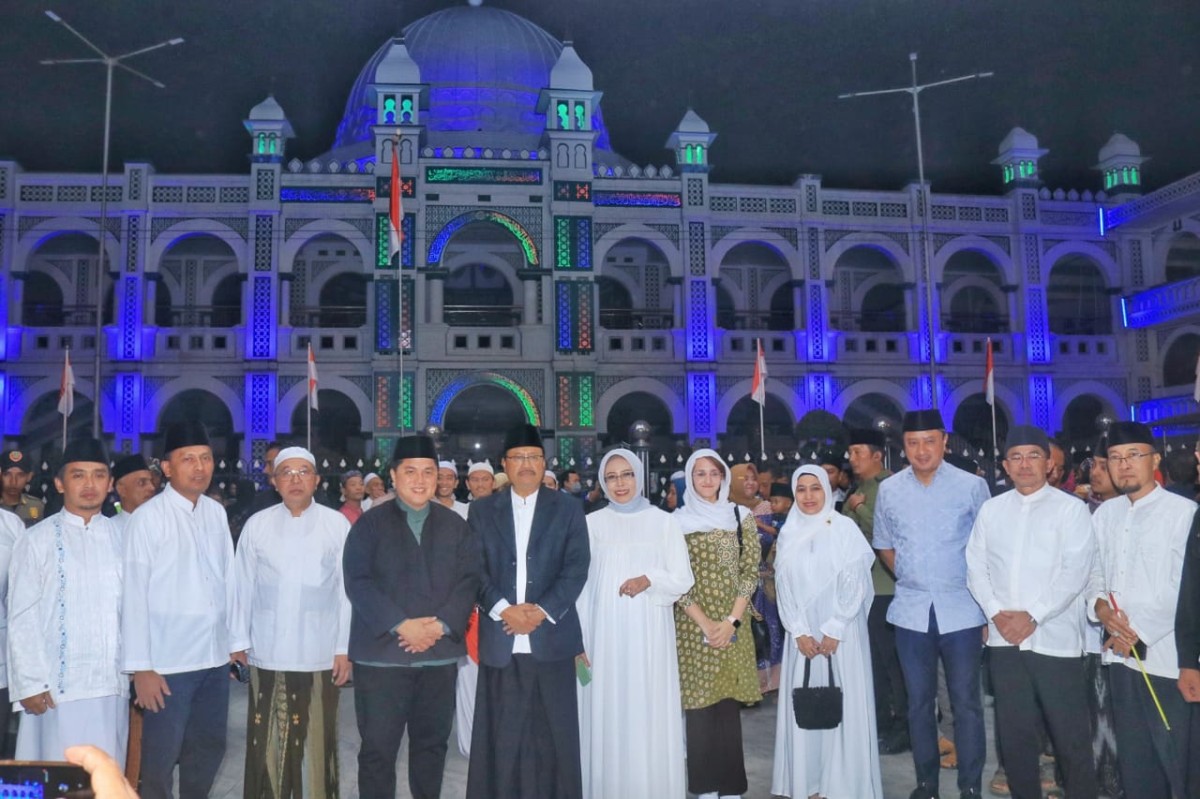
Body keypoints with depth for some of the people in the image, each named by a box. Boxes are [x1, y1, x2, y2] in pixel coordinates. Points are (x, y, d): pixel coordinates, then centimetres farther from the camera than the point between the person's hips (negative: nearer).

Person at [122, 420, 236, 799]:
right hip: (168, 662, -5)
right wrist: (141, 668, -12)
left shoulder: (216, 513, 4)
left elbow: (228, 579, 8)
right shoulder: (148, 517, -11)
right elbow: (134, 595, -12)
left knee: (209, 749, 18)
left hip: (215, 658, 5)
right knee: (161, 758, 7)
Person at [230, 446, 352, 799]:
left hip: (319, 653, -1)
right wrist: (239, 641, 5)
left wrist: (345, 648, -1)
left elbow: (347, 589, 0)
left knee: (317, 740, 8)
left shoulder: (337, 524, 0)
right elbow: (243, 587, 6)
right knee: (267, 743, 8)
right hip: (268, 652, 1)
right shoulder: (256, 525, 3)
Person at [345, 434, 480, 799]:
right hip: (382, 653, -2)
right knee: (377, 747, 3)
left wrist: (441, 625, -13)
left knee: (432, 742, 13)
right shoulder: (369, 523, 1)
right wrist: (401, 625, -17)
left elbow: (469, 579, 2)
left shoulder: (456, 525, 9)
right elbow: (358, 581, -8)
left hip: (439, 653, 3)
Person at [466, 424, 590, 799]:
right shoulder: (482, 510, 9)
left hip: (552, 635, 0)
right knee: (502, 736, 3)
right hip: (500, 639, 1)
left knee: (553, 734, 5)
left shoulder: (568, 509, 7)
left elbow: (576, 568, -1)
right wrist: (504, 609, -12)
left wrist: (542, 610, -13)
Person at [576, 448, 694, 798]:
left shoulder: (664, 522, 2)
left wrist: (649, 580, -16)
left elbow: (682, 579, 3)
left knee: (648, 711, 2)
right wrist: (578, 638, 0)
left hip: (648, 633, -1)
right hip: (605, 631, 1)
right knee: (607, 712, 4)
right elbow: (581, 584, 5)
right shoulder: (592, 523, 4)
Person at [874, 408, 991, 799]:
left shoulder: (972, 486, -6)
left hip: (962, 609, -2)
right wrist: (910, 579, 9)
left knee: (966, 701, 4)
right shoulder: (889, 490, 1)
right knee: (919, 701, 12)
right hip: (911, 610, 2)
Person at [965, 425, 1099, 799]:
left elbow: (1075, 572, -10)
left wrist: (1032, 616, -15)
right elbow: (976, 568, 8)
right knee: (1014, 734, 12)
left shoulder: (1071, 508, -2)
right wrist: (996, 613, -6)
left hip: (1055, 639, -4)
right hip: (1005, 640, 4)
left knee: (1070, 737, 2)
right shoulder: (991, 509, 10)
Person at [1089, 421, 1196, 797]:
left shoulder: (1183, 512, -9)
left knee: (1177, 758, 2)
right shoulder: (1104, 514, 9)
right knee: (1133, 756, 16)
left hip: (1167, 657, -6)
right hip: (1120, 654, 6)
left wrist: (1140, 631, -13)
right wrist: (1099, 604, -6)